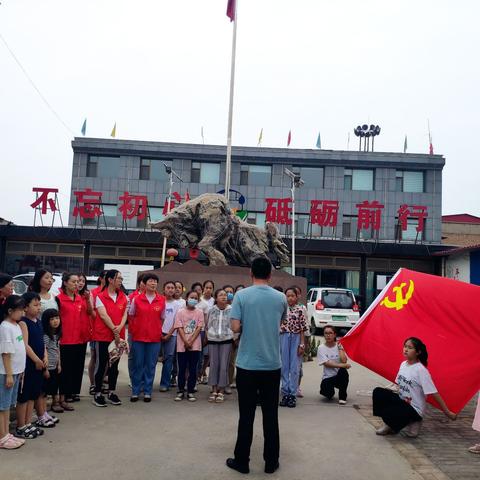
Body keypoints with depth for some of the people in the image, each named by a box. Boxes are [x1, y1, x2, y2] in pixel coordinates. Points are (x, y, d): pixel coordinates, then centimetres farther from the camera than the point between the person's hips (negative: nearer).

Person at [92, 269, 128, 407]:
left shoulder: (123, 297, 9)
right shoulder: (100, 296, -5)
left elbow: (125, 314, 2)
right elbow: (103, 315, -13)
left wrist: (120, 328, -16)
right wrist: (114, 330, -16)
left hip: (118, 336, 5)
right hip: (102, 335, -5)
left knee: (114, 364, 11)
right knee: (101, 364, 2)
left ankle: (111, 392, 22)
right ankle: (97, 394, 12)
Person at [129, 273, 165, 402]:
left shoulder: (162, 300, 1)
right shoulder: (136, 299, -1)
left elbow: (162, 318, 10)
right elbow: (131, 316, 8)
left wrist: (157, 331, 5)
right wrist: (134, 330, 4)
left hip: (155, 338, 1)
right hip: (138, 337, -1)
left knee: (150, 365, 6)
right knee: (137, 365, 6)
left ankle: (147, 392, 17)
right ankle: (135, 392, 17)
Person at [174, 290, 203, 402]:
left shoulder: (199, 313, 3)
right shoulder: (180, 312, 1)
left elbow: (199, 328, -2)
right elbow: (179, 328, -5)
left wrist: (191, 341, -12)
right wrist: (186, 342, -13)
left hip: (195, 345, 1)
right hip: (182, 345, -1)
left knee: (193, 369, 5)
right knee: (182, 369, 6)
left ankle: (190, 391, 14)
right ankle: (180, 391, 16)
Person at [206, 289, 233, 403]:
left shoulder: (231, 310, -4)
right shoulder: (212, 310, 1)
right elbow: (207, 325, 9)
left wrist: (233, 337, -3)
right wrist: (207, 337, 7)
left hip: (226, 340, -2)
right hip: (213, 340, 2)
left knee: (223, 365, -1)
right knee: (213, 365, 5)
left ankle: (221, 392, 8)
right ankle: (214, 390, 15)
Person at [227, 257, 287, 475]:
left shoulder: (241, 295, -8)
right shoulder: (280, 298, 0)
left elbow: (236, 327, -12)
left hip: (247, 364, -2)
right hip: (272, 364, 2)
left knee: (246, 415, 8)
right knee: (270, 415, 11)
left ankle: (242, 461, 18)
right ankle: (271, 462, 20)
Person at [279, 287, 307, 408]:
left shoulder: (300, 310, -2)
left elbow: (302, 329, -2)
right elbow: (277, 326, 6)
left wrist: (302, 344, -7)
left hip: (296, 339, -2)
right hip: (283, 338, 2)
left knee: (295, 368, 3)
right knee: (284, 367, 8)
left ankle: (292, 395, 11)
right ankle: (285, 394, 17)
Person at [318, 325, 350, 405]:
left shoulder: (339, 345, 1)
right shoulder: (321, 348, -3)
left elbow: (344, 361, -14)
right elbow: (327, 363, -15)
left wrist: (340, 347, -11)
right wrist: (342, 365, -24)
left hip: (340, 376, 1)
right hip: (328, 377, -1)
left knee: (343, 371, -34)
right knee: (327, 391, -30)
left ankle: (342, 397, -14)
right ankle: (330, 393, 12)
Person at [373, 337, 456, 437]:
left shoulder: (421, 370, -19)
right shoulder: (403, 364, 3)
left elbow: (434, 393, -18)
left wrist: (447, 412, -15)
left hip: (414, 409, -7)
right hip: (402, 402, 7)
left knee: (387, 413, -29)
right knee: (378, 392, -13)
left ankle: (412, 422, 1)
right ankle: (390, 423, 2)